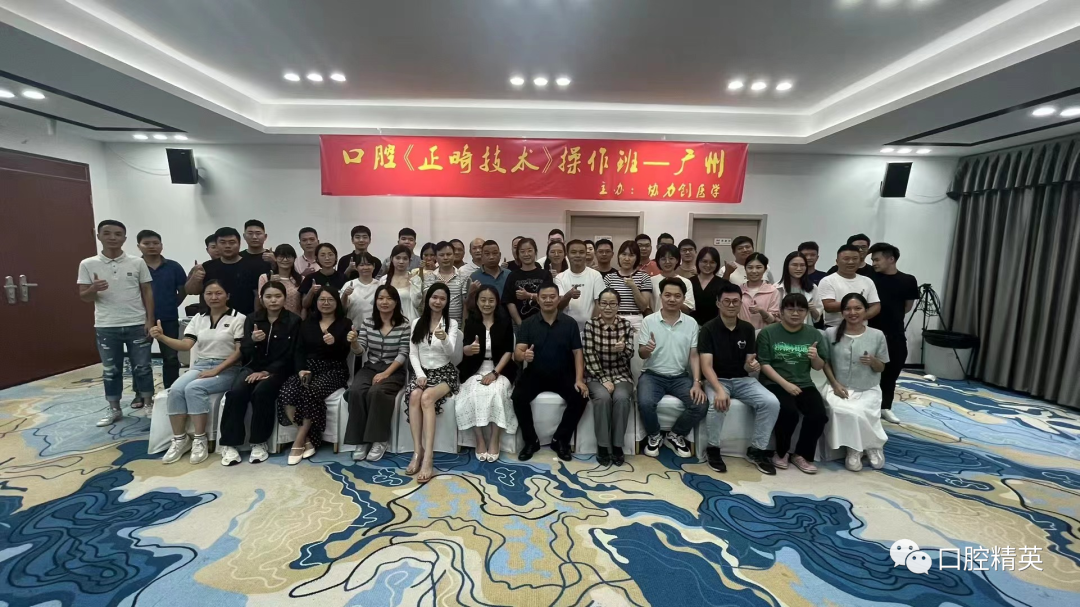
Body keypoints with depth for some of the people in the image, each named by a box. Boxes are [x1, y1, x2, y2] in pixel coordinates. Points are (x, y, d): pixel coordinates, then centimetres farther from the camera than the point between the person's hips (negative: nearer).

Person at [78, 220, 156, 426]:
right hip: (106, 327, 1)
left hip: (137, 325, -1)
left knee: (142, 367, 7)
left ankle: (149, 404, 17)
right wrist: (93, 289, -20)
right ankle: (114, 410, 23)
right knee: (110, 370, 11)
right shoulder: (88, 264, 1)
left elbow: (147, 292, 3)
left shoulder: (137, 263, 0)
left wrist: (150, 320, -3)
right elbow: (84, 297, 4)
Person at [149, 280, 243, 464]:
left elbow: (240, 351, -9)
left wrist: (216, 370, -17)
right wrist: (161, 337, -16)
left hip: (227, 369, -5)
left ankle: (200, 440, -17)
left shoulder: (238, 318, -3)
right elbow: (186, 345, 2)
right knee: (176, 390, -22)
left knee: (193, 388, -28)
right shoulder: (198, 318, 14)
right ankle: (180, 439, -8)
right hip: (200, 365, 5)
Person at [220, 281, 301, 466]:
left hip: (278, 370, -3)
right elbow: (245, 352, 2)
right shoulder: (252, 319, 9)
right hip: (253, 367, 3)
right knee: (235, 393, -25)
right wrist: (253, 341, -21)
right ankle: (230, 444, -14)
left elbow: (290, 355, -5)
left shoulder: (293, 321, -1)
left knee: (261, 392, -30)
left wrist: (267, 371, -16)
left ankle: (259, 443, -15)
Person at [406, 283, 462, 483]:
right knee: (414, 396, -31)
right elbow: (413, 354, 6)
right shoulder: (417, 322, 9)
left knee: (427, 397, -32)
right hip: (422, 372, 3)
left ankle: (428, 456, -33)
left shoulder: (452, 323, 0)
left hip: (445, 373, -3)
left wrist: (444, 338, -35)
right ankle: (418, 451, -26)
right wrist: (420, 374, -11)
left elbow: (451, 354, -14)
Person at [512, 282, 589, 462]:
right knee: (518, 397, -25)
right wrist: (523, 355, -36)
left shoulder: (570, 323, 1)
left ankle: (560, 440, 1)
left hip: (563, 375, 1)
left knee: (580, 398, -23)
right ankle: (531, 441, -1)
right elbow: (517, 353, -10)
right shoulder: (528, 324, -1)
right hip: (535, 374, 0)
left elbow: (577, 353, -1)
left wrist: (579, 379, -14)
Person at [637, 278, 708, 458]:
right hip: (653, 375, -2)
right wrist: (646, 349, -28)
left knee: (700, 405, -21)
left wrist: (697, 383, -11)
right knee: (645, 403, -30)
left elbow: (694, 356, 2)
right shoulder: (649, 321, -5)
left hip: (680, 377, 2)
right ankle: (654, 436, 4)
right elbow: (641, 354, -3)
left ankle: (675, 435, 9)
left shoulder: (691, 323, 1)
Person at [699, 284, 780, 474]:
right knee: (718, 404, -34)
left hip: (743, 379, 4)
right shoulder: (708, 329, -10)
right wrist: (719, 390, -34)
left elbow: (747, 365, 5)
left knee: (772, 403, -20)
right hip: (717, 380, -4)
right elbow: (706, 366, -18)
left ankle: (756, 450, 1)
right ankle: (713, 448, -7)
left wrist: (752, 366, -20)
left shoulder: (748, 329, 4)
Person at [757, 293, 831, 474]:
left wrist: (815, 357, -12)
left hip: (804, 385, 4)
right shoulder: (768, 333, -3)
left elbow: (819, 367, 11)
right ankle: (781, 452, 1)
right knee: (789, 412, -29)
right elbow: (764, 364, -8)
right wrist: (785, 384, -17)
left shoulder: (814, 334, 8)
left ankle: (801, 454, 5)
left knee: (819, 415, -21)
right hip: (775, 384, -4)